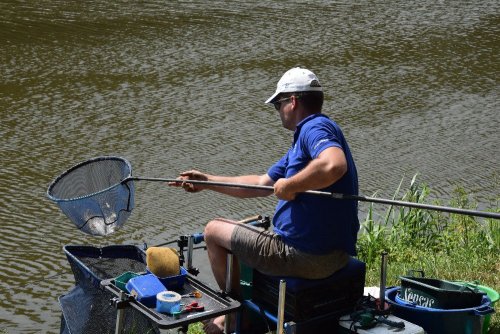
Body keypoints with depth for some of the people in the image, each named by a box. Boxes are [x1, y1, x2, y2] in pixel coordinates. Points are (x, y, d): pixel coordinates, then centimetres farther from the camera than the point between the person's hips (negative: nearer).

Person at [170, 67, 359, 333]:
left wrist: (289, 185, -23)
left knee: (214, 231, 9)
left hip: (308, 257, -10)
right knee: (246, 234, 34)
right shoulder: (304, 138, 17)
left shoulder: (316, 127, -15)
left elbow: (334, 165, -38)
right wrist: (207, 181, 25)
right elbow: (261, 184, 23)